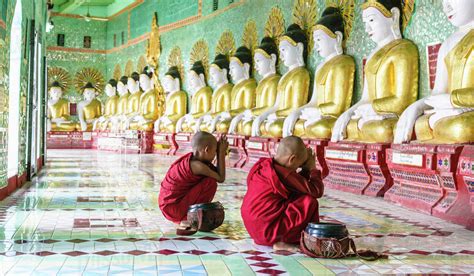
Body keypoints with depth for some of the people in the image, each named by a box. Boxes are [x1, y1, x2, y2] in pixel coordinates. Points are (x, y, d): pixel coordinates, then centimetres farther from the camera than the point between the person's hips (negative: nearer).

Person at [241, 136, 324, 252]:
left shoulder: (264, 165, 8)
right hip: (267, 230, -10)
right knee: (310, 202, -7)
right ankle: (282, 241, -2)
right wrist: (313, 169, 1)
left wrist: (306, 169, 12)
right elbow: (317, 191, -13)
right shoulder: (283, 174, -19)